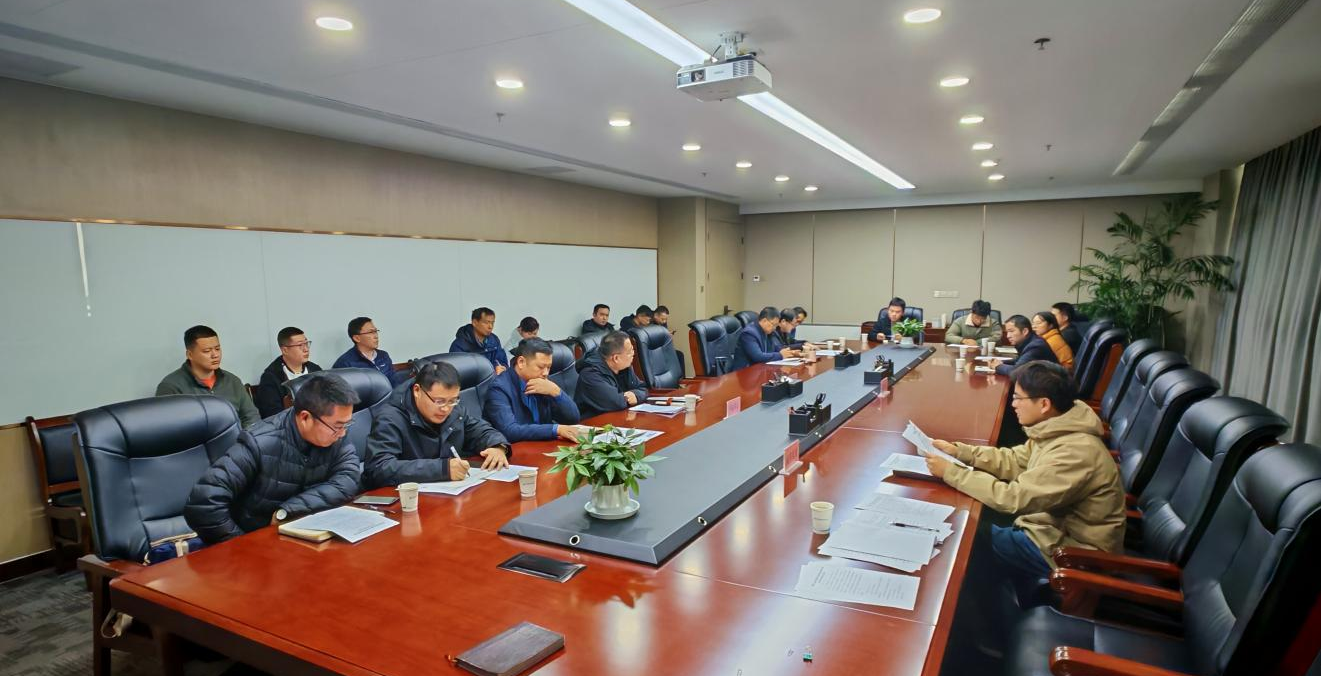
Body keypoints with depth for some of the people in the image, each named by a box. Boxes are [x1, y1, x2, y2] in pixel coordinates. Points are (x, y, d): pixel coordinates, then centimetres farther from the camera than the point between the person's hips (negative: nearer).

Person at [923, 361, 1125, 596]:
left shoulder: (1075, 452, -32)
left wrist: (950, 472, -24)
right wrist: (959, 451, -3)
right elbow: (1014, 461, 8)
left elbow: (1013, 498, -30)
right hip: (1057, 528, 8)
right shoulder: (1059, 431, -3)